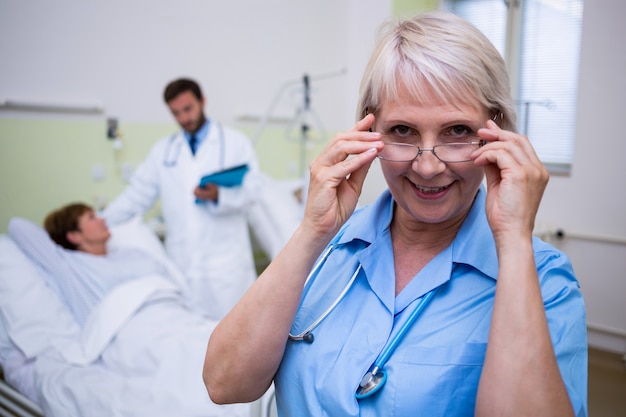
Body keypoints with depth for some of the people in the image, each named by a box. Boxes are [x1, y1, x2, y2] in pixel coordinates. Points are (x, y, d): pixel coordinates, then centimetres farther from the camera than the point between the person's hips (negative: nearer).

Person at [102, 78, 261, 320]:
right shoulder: (162, 150, 16)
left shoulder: (235, 143, 7)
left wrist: (219, 195, -22)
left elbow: (251, 191, -3)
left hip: (225, 262, -2)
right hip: (181, 262, 3)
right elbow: (137, 196, 14)